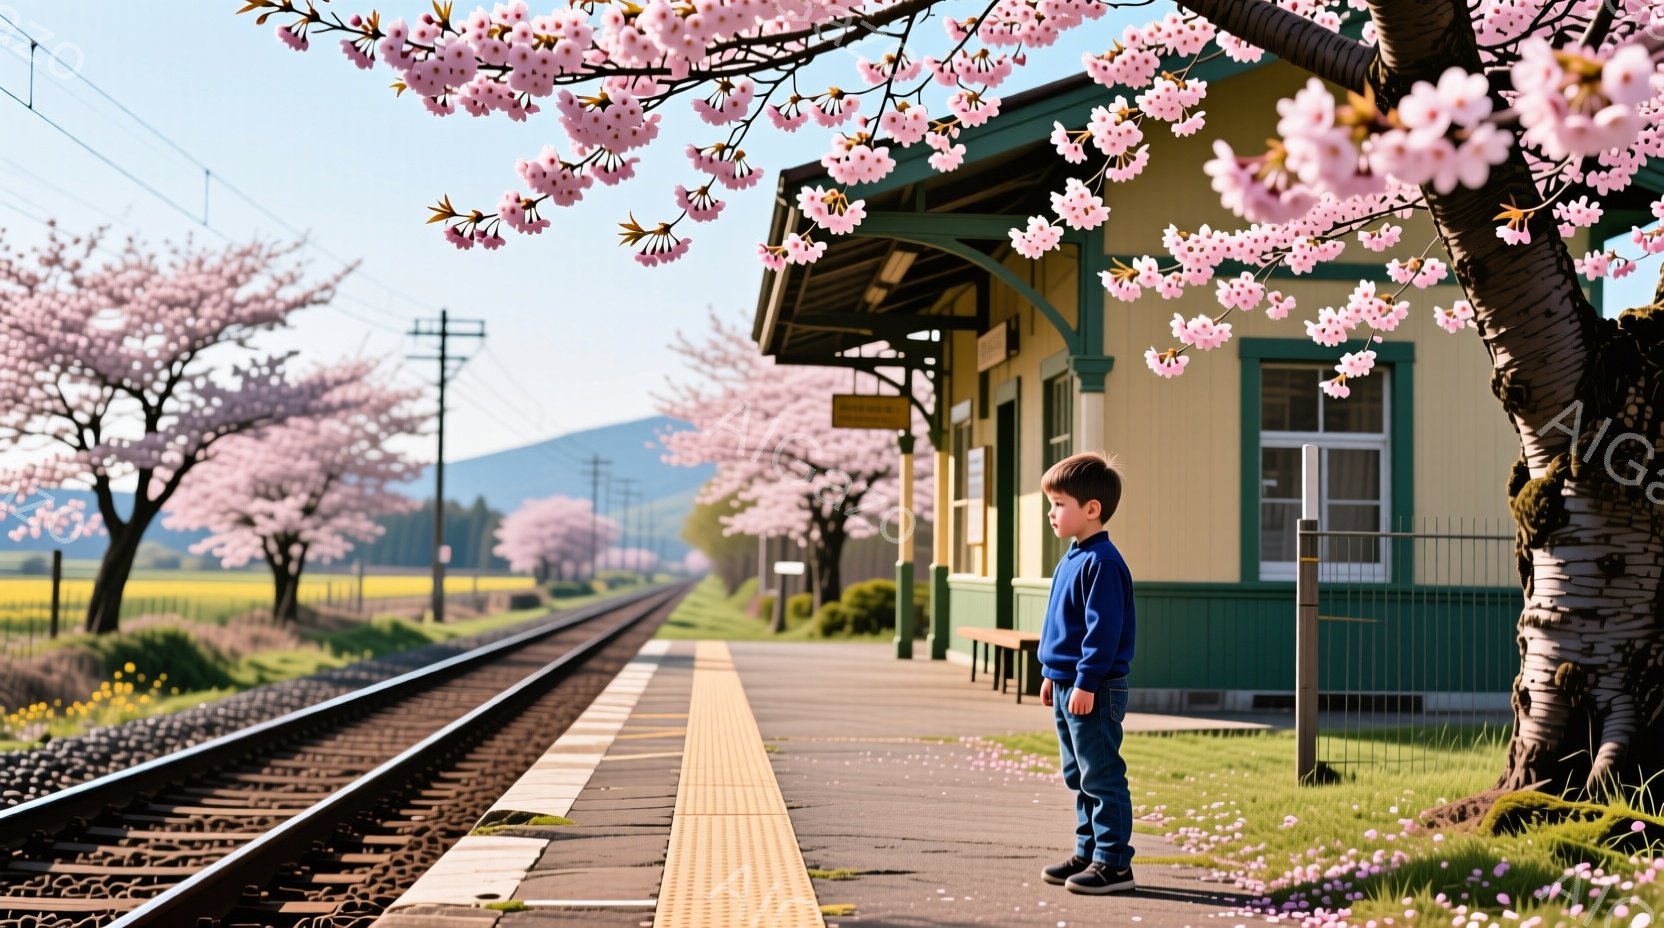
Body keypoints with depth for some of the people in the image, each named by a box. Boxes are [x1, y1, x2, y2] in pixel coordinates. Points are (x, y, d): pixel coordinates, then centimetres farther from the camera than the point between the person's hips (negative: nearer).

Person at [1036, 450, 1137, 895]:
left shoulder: (1102, 562, -17)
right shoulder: (1072, 559, 14)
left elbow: (1104, 629, -21)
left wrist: (1086, 682, -23)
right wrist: (1052, 674, 22)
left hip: (1093, 691, -10)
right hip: (1068, 685, 10)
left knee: (1101, 777, -5)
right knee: (1080, 778, 16)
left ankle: (1114, 864, 0)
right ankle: (1088, 854, 24)